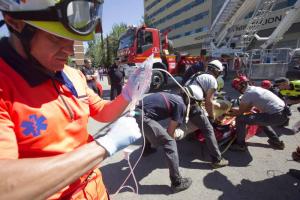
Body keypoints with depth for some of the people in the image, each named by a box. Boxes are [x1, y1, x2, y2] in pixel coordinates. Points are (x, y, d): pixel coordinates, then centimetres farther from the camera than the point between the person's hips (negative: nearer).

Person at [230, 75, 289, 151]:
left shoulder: (247, 94, -12)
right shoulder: (256, 89, 16)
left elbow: (240, 112, -1)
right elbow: (248, 109, 23)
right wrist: (233, 108, 24)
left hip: (276, 116, -10)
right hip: (283, 112, 10)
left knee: (240, 119, -9)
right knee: (261, 119, 38)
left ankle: (240, 145, 6)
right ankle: (277, 142, 43)